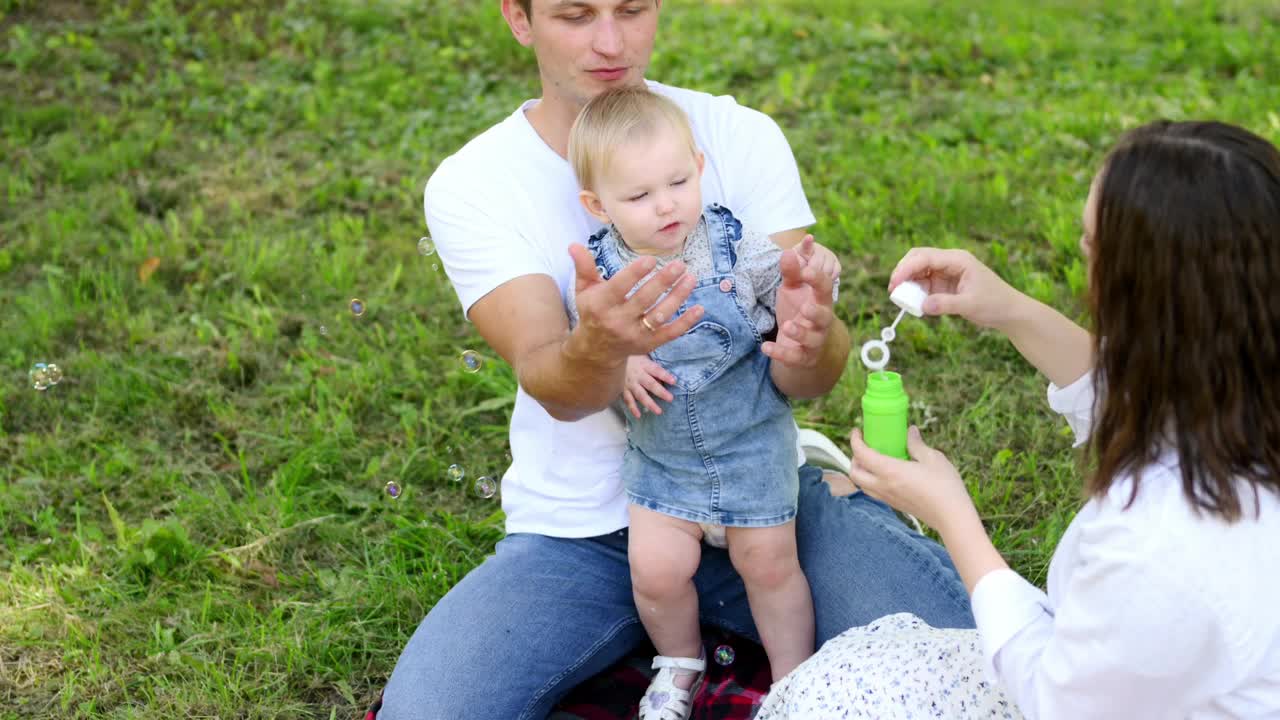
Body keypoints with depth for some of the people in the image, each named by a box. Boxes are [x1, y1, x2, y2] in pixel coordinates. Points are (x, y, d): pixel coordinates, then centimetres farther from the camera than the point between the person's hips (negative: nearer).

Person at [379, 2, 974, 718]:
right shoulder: (469, 185, -6)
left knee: (958, 632, -23)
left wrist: (813, 341, -36)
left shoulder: (742, 136, -3)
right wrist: (601, 346, -45)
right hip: (580, 530, 0)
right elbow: (552, 389, -20)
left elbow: (814, 380, -10)